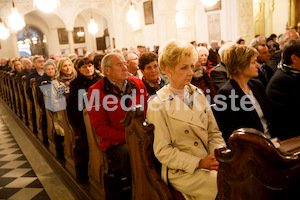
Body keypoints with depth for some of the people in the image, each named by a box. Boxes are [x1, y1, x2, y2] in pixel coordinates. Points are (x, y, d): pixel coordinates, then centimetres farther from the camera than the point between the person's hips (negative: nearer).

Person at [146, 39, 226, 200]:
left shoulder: (198, 93, 9)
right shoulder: (158, 104, -10)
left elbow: (214, 132, 12)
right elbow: (162, 151, -10)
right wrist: (199, 163, -17)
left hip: (210, 162, 6)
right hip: (181, 172, -6)